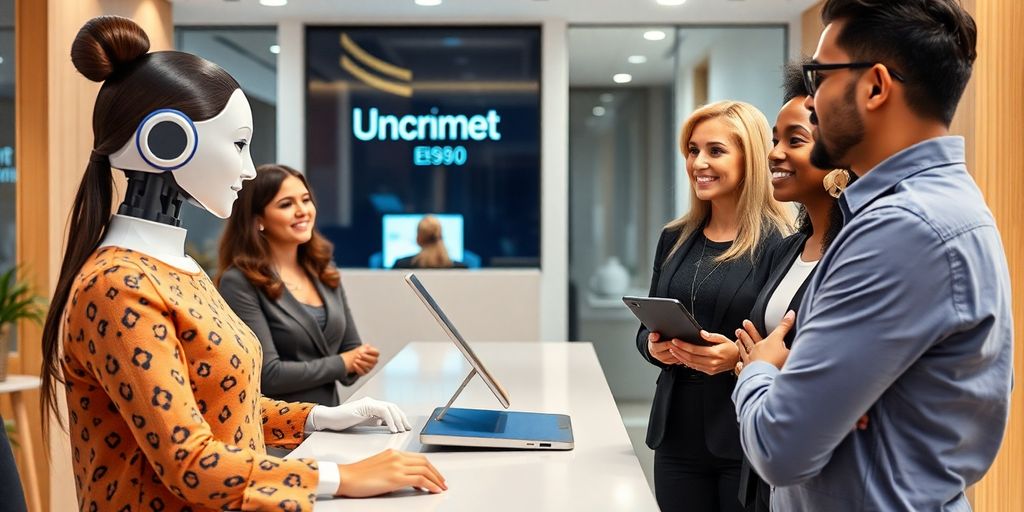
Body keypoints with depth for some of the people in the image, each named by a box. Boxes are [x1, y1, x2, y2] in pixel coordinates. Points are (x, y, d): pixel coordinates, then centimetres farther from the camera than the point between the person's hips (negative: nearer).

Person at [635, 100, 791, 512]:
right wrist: (654, 347, -6)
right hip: (677, 433, 5)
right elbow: (647, 328, 14)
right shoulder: (675, 238, 9)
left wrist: (740, 356, -25)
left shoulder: (781, 243, -9)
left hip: (750, 437, -5)